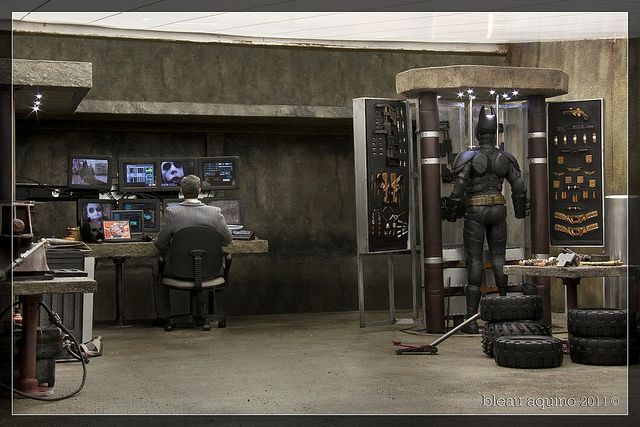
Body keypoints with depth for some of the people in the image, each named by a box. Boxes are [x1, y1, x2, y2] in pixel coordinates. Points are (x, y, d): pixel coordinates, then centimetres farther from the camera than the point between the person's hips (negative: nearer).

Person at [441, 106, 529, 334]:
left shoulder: (469, 157, -9)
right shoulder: (505, 157, 3)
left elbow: (459, 187, -14)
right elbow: (519, 186, 6)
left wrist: (452, 211, -1)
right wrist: (520, 209, 22)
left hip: (475, 210, -3)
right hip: (498, 209, 4)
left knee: (475, 260, -2)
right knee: (498, 257, 11)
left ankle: (472, 319, -4)